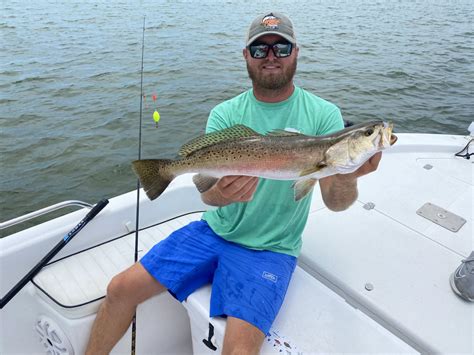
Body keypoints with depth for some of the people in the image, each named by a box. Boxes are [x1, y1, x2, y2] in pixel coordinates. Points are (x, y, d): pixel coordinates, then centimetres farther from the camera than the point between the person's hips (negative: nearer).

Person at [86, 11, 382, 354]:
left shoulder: (323, 115, -7)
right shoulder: (224, 114, -2)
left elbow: (334, 202, -13)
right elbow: (206, 192, -13)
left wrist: (347, 178, -37)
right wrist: (222, 193, -38)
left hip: (269, 250, -2)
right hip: (213, 231, 3)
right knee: (121, 288, -2)